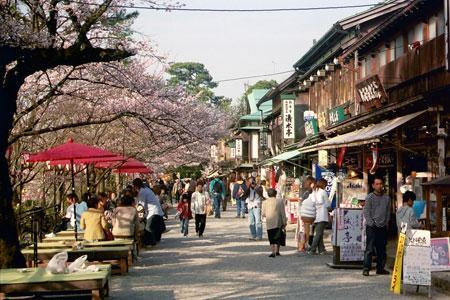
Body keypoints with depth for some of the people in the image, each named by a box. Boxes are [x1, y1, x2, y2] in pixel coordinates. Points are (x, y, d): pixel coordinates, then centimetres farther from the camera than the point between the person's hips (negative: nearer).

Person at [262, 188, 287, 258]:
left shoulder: (265, 202, -1)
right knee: (278, 237, 14)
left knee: (271, 239, 4)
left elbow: (263, 214, 0)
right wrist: (284, 222, 2)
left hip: (269, 223, 0)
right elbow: (283, 213, -3)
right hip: (278, 223, 0)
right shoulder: (280, 201, -2)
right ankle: (277, 251, 15)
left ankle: (273, 252, -7)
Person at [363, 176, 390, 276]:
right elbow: (366, 212, -6)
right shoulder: (369, 197, -3)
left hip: (383, 227, 5)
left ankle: (380, 268, 17)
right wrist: (372, 224, -12)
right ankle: (366, 269, -9)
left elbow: (388, 212, 16)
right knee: (369, 248, -9)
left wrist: (386, 223, 7)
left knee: (382, 249, 9)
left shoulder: (387, 198, 11)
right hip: (372, 227, -5)